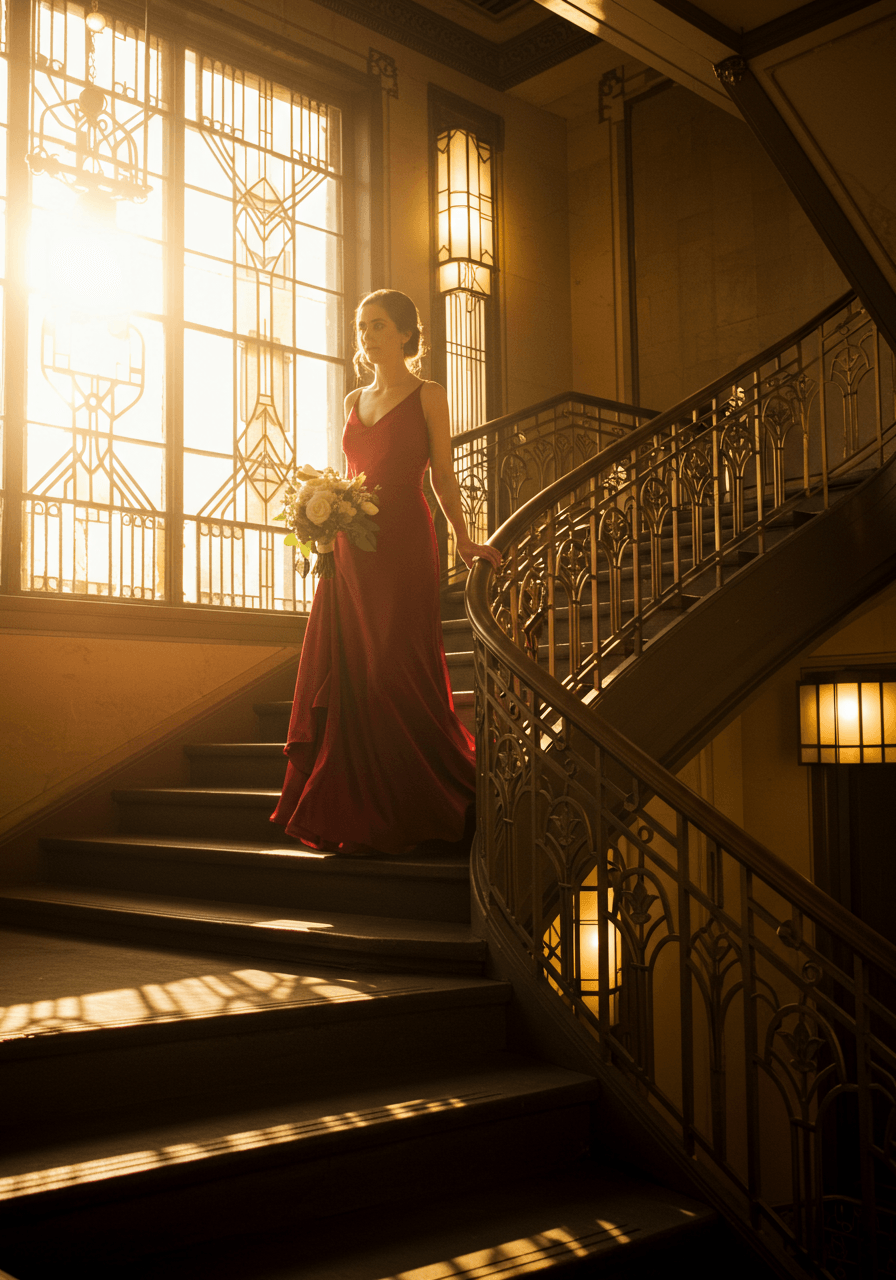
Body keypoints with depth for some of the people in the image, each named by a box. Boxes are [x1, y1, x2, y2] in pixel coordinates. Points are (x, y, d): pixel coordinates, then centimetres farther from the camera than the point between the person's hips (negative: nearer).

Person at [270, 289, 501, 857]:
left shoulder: (428, 394, 4)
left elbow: (443, 476, 2)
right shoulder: (355, 400, 19)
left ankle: (405, 815, 5)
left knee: (395, 671, -6)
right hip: (351, 544, 6)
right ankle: (351, 811, 8)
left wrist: (464, 540, -3)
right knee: (342, 673, 1)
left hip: (403, 540, -6)